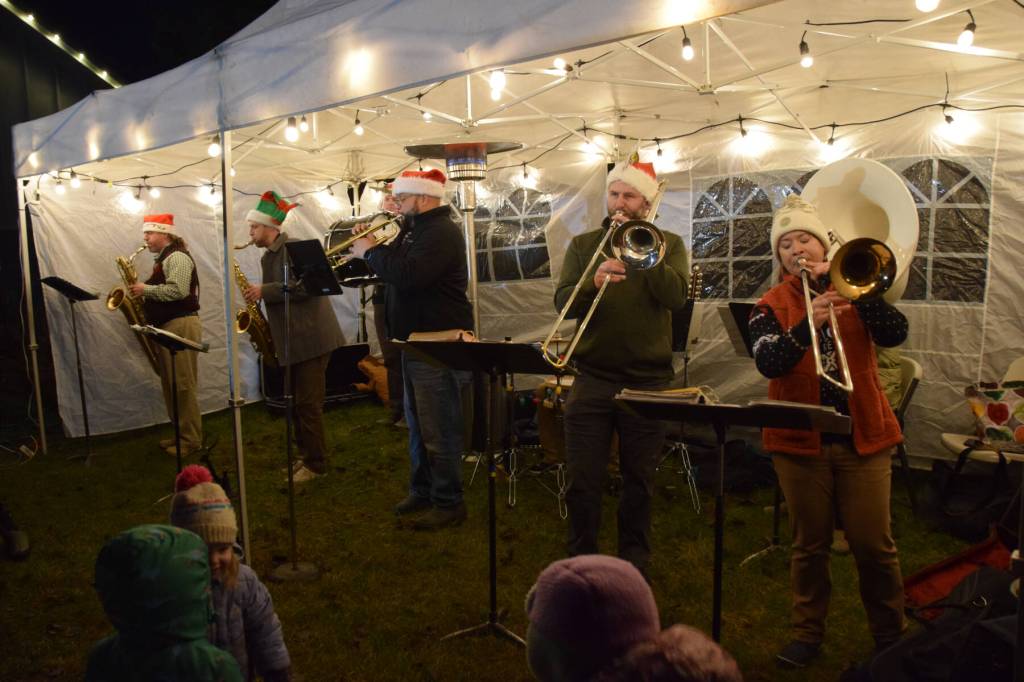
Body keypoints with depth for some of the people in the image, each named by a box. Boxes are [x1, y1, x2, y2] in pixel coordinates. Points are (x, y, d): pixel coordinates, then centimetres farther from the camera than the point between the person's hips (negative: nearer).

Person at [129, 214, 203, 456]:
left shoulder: (177, 257, -11)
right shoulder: (164, 259, 21)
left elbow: (176, 291, -24)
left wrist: (145, 289, -14)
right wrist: (143, 292, 7)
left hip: (180, 326, -11)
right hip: (167, 326, 11)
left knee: (184, 385, -7)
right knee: (171, 385, 13)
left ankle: (192, 439, -2)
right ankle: (181, 433, 21)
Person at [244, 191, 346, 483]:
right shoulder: (269, 256, 17)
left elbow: (303, 286, -23)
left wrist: (264, 291, -19)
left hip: (310, 337, -10)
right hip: (293, 339, 10)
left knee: (308, 404, -5)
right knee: (298, 403, 14)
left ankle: (316, 464, 5)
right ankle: (306, 456, 25)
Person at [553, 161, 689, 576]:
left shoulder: (667, 245, 6)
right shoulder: (583, 244, 7)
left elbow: (676, 296, -12)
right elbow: (563, 303, -6)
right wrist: (594, 281, -25)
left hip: (647, 381, 0)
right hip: (592, 380, 1)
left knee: (638, 484, 11)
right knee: (582, 483, 5)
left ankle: (634, 565, 28)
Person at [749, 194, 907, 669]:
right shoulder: (771, 306, 1)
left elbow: (895, 334, -11)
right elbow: (768, 363, -17)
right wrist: (807, 325, -32)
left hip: (863, 436, 1)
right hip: (800, 439, 0)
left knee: (874, 544, 5)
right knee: (809, 544, 10)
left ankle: (891, 636, 27)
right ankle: (808, 634, 26)